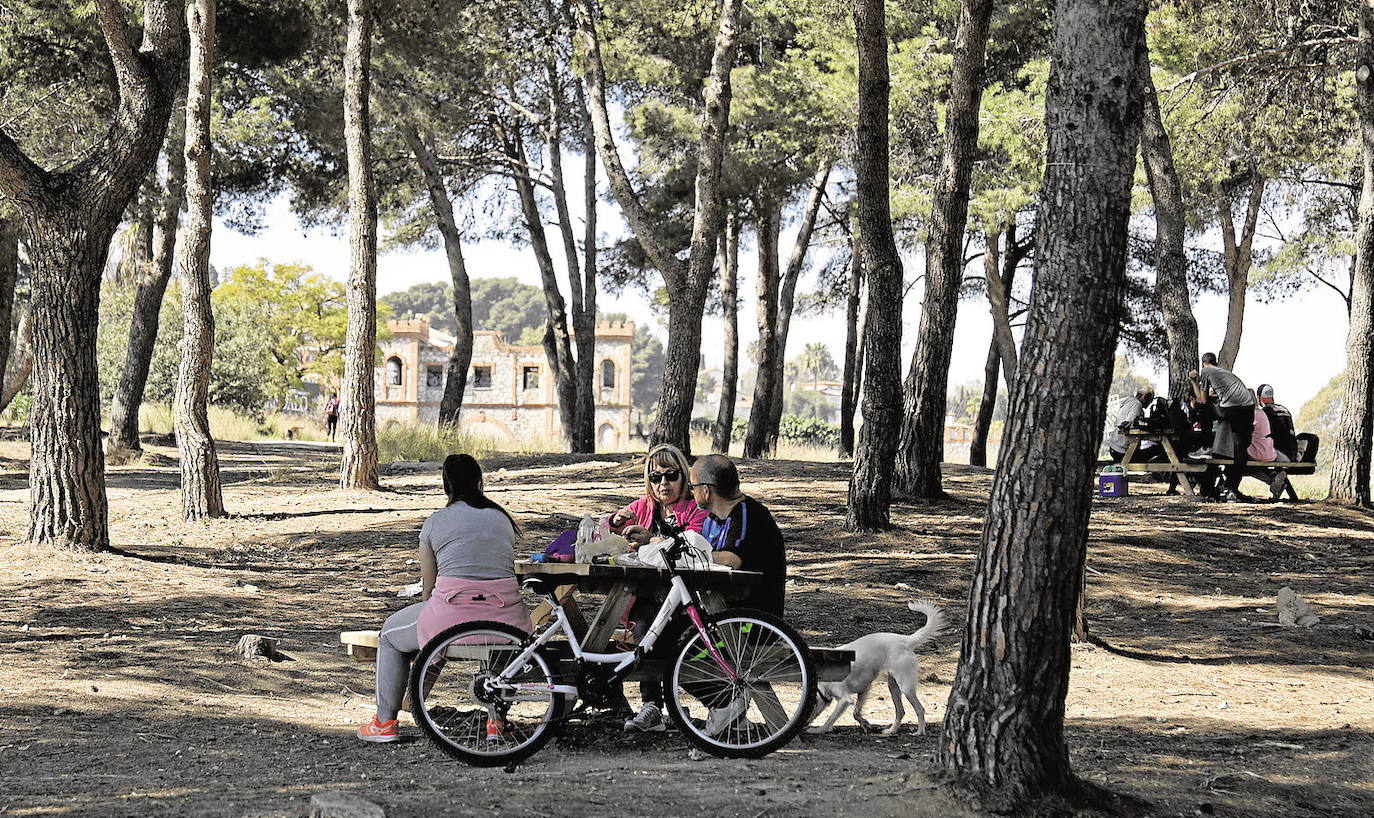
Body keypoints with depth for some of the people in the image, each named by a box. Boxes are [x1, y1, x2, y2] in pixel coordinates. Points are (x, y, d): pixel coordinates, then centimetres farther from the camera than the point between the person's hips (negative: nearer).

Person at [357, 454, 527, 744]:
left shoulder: (435, 522, 7)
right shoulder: (502, 518, 18)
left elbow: (428, 589, 10)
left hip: (453, 613, -3)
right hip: (505, 616, 3)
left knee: (390, 635, 25)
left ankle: (385, 722, 24)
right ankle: (497, 720, 32)